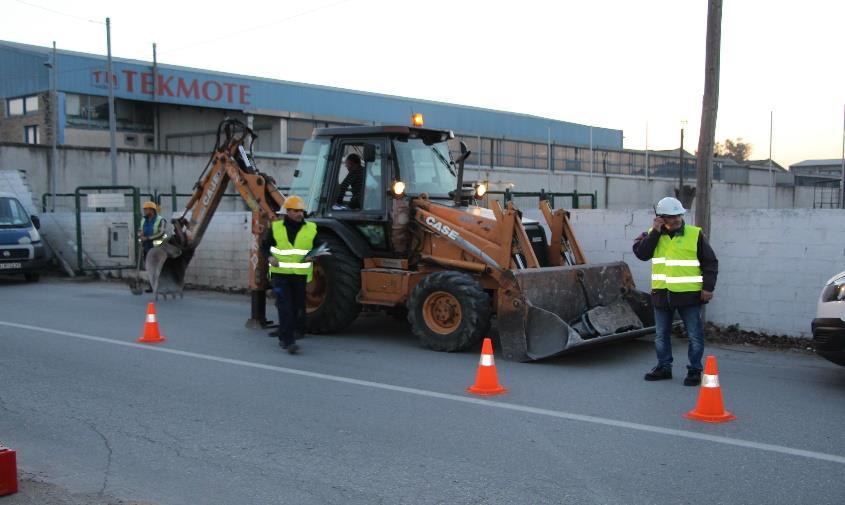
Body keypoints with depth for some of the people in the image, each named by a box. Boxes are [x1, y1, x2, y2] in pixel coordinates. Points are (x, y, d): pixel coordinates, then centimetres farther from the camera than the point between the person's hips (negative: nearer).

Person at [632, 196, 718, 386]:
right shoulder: (652, 235, 5)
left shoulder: (695, 235, -3)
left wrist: (708, 287, -7)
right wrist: (655, 232, -13)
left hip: (689, 294, -3)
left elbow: (710, 262, 0)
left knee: (694, 335, 2)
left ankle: (695, 370, 14)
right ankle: (664, 367, 26)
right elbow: (640, 253, -11)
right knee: (661, 334, 13)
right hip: (662, 294, 3)